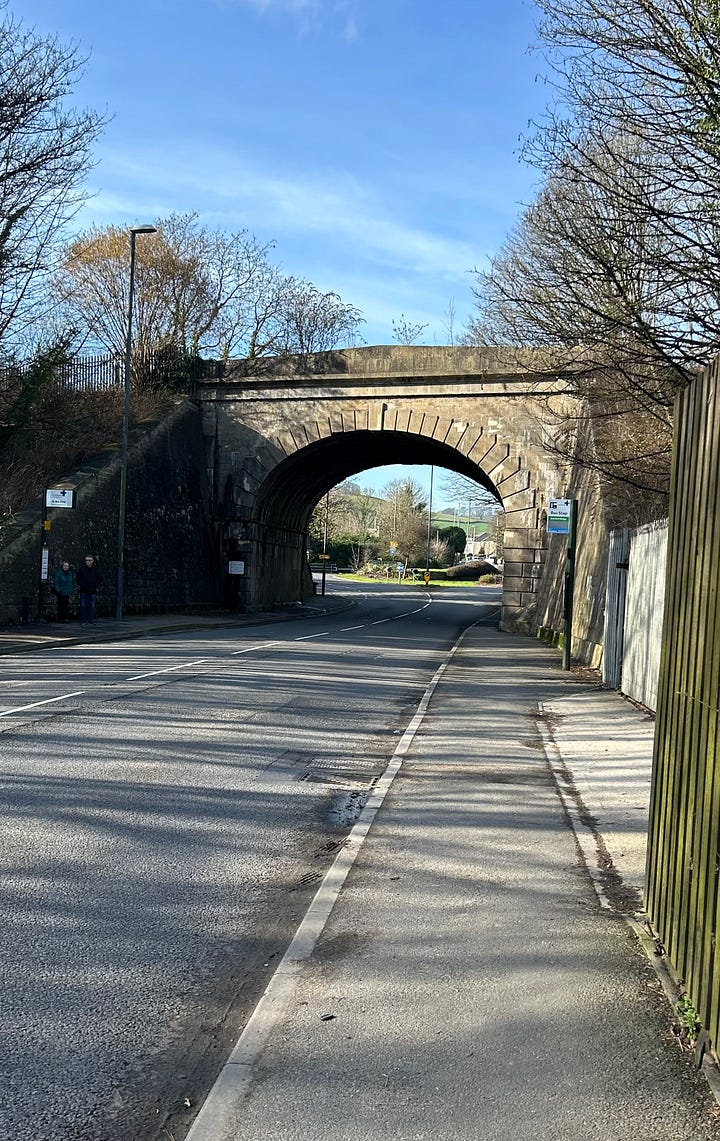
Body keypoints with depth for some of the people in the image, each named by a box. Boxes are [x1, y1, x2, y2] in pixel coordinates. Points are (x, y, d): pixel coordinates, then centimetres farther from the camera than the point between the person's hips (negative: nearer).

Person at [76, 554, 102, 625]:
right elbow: (77, 578, 9)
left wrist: (97, 587, 5)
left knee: (92, 607, 3)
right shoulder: (81, 569, 0)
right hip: (83, 591, -2)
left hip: (92, 591, 2)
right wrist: (80, 585, 0)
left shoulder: (95, 569, 5)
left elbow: (100, 579, 14)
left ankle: (91, 621, 8)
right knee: (83, 606, -1)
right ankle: (83, 621, 3)